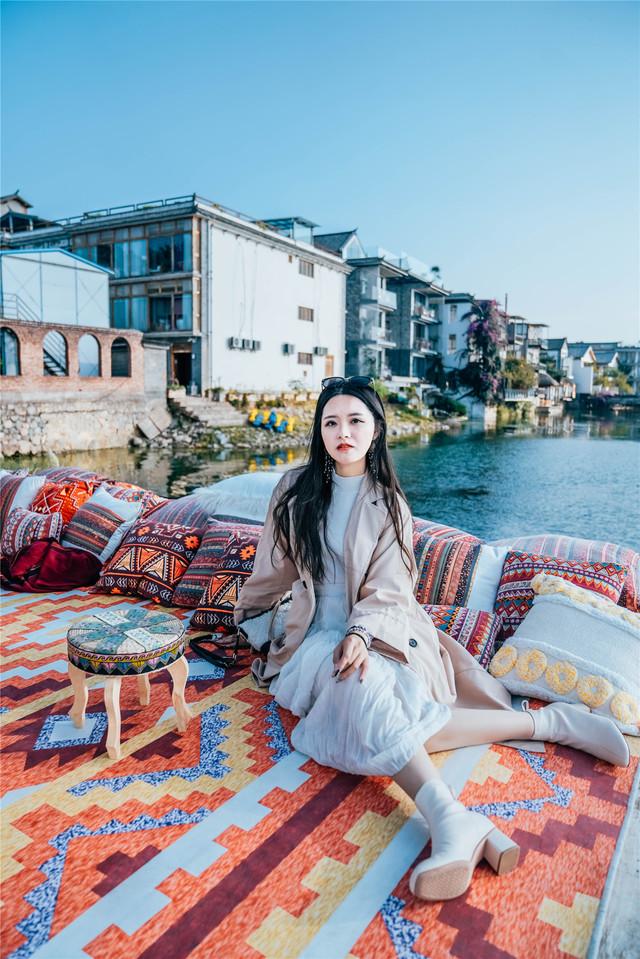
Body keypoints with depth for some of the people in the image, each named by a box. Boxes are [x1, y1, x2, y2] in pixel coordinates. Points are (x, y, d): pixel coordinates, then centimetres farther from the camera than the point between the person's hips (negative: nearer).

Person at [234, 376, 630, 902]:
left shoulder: (388, 501, 4)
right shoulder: (295, 489, 5)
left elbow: (388, 586, -4)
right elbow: (273, 568, 18)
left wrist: (361, 632, -23)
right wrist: (248, 617, 29)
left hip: (380, 629, 1)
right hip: (319, 634, 0)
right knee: (364, 695, -33)